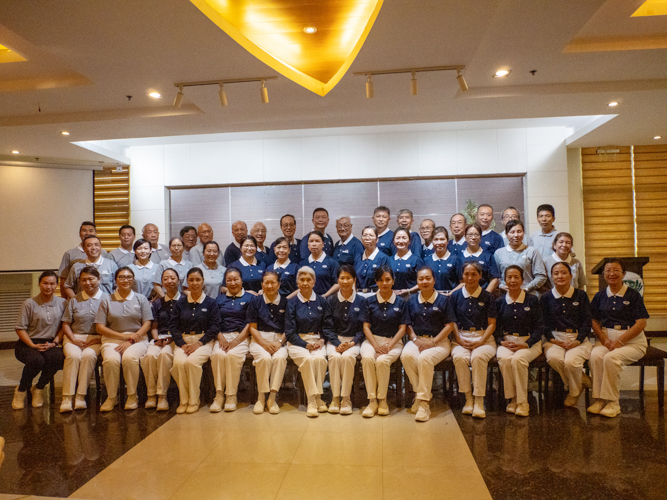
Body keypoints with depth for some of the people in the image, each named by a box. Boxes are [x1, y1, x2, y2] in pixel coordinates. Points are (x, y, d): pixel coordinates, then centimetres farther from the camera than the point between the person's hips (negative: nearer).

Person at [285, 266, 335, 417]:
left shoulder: (321, 301, 9)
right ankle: (312, 400, -23)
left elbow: (328, 326, 11)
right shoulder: (292, 303, 2)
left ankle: (317, 398, -16)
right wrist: (306, 345, -11)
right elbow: (290, 332, 0)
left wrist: (322, 340, -7)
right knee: (307, 359, -32)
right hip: (297, 342, -2)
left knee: (320, 358, -30)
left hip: (317, 341, 2)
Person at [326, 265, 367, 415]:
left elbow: (362, 328, 1)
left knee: (348, 357, -32)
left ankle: (346, 398, -20)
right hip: (334, 339, 1)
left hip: (353, 340, -1)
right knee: (334, 357, -31)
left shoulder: (361, 301, 5)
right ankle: (335, 397, -19)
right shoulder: (331, 300, 7)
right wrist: (337, 344, -13)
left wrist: (351, 343, -14)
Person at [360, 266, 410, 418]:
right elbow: (366, 327, 4)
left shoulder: (401, 303, 7)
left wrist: (389, 345, -13)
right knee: (367, 358, -32)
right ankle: (372, 400, -20)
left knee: (382, 360, -33)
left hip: (394, 341, -1)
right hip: (372, 339, 1)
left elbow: (402, 328, 2)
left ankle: (382, 399, -11)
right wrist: (375, 345, -12)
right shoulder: (370, 301, 9)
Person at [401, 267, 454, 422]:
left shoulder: (443, 300, 3)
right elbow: (408, 324, 13)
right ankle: (421, 393, -12)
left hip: (439, 341, -3)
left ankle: (423, 401, -22)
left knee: (425, 358, -35)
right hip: (417, 340, 3)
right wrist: (415, 339, -6)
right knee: (406, 355, -30)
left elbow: (449, 325, -2)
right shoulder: (412, 300, 13)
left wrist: (433, 341, -12)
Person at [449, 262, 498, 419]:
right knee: (460, 357, -31)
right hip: (461, 338, 1)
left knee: (478, 357, -33)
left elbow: (491, 324, 4)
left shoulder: (487, 297, 7)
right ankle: (468, 398, -17)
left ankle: (479, 401, -23)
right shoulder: (455, 296, 10)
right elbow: (452, 322, 7)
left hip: (484, 338, -1)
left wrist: (480, 341, -11)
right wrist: (459, 340, -8)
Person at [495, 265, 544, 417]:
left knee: (518, 359, -33)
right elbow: (496, 326, 9)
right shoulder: (500, 302, 11)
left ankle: (522, 402, -18)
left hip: (529, 343, -2)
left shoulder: (532, 300, 4)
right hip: (506, 342, 2)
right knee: (504, 359, -31)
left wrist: (526, 344, -13)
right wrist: (502, 342, -10)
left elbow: (539, 327, 0)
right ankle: (512, 399, -15)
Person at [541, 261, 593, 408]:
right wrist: (551, 339, -10)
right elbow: (545, 322, 7)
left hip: (579, 339, -1)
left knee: (571, 361, -31)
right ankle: (581, 379, 0)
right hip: (555, 338, 1)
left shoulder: (581, 295, 7)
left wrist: (577, 341, -10)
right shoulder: (546, 297, 9)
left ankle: (574, 392, 3)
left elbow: (587, 321, 2)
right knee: (553, 358, -32)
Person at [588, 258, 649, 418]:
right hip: (606, 338, 3)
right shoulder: (600, 296, 11)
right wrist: (604, 339, -8)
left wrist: (619, 341, -15)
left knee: (611, 358, -31)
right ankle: (599, 399, -21)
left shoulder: (633, 295, 0)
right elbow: (594, 321, 9)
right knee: (595, 356, -29)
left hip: (632, 341, -3)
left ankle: (612, 402, -18)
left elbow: (641, 324, -7)